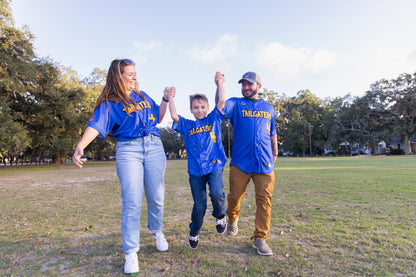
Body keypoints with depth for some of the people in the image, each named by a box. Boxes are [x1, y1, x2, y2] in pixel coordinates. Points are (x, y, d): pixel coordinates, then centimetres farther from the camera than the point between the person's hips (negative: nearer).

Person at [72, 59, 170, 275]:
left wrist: (165, 100, 12)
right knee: (131, 202, -7)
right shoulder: (109, 103, 4)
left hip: (154, 146, 4)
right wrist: (80, 146, -29)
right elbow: (96, 125, -13)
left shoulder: (143, 96, 19)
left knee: (156, 197, 8)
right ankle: (130, 253, 7)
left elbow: (158, 118, 24)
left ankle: (157, 232, 34)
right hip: (128, 149, -4)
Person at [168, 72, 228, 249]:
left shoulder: (214, 119, 9)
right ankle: (193, 233, 32)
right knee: (199, 206, 7)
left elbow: (221, 101, 0)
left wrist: (220, 83, 2)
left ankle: (220, 216, 8)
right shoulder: (187, 125, 10)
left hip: (214, 166, -1)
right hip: (195, 170, 1)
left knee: (216, 193, -26)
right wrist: (171, 98, 5)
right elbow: (174, 116, -4)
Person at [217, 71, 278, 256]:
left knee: (264, 200, -2)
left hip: (264, 164, 2)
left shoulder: (268, 108, 19)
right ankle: (232, 220, 37)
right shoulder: (236, 103, 10)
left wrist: (275, 153, 22)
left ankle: (260, 238, 11)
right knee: (234, 197, 6)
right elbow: (220, 108, -12)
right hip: (240, 162, -1)